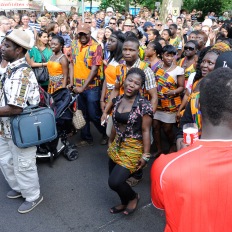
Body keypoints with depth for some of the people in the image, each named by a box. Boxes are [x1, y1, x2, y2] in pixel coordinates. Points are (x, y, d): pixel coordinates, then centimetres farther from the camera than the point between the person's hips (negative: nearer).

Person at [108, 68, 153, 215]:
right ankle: (125, 203, 42)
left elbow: (146, 131, -14)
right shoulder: (118, 100, 2)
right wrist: (110, 142, 20)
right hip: (117, 146, 6)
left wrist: (145, 155, -14)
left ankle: (134, 197, 19)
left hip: (133, 149, -6)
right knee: (114, 179, 14)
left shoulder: (144, 105, -16)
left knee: (114, 182, -13)